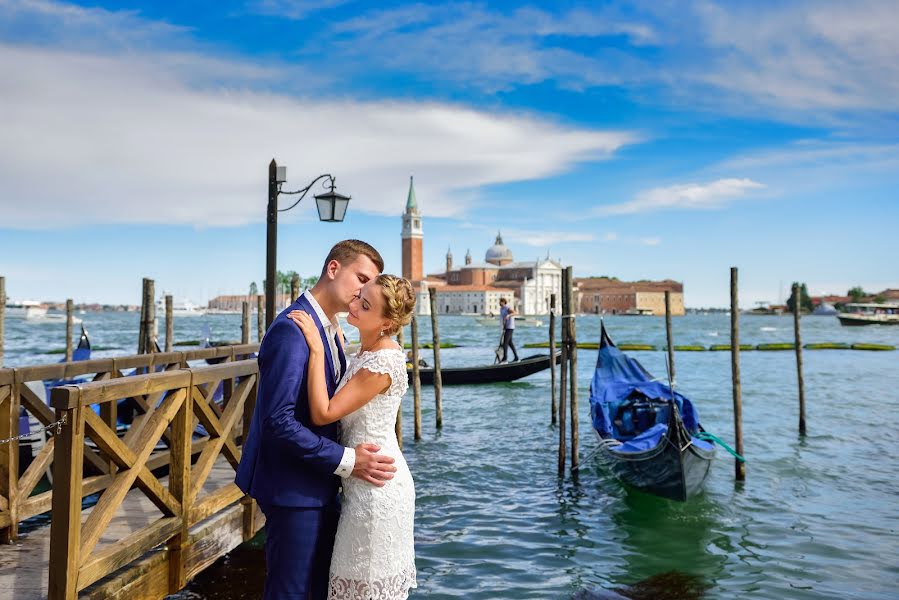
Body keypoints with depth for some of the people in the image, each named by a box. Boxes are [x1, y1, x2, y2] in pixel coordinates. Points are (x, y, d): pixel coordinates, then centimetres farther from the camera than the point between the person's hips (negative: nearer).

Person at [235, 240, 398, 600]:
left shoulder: (327, 329, 9)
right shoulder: (292, 330, -22)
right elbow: (278, 421, -26)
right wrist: (346, 461, -23)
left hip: (319, 484, 9)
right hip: (293, 488, -9)